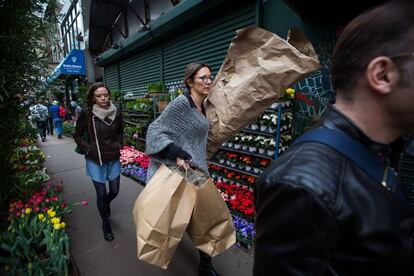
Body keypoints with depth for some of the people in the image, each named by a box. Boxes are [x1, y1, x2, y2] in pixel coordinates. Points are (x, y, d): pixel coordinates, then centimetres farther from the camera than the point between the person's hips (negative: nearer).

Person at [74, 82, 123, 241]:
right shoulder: (87, 114, -12)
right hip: (95, 160, -3)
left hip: (114, 159, 3)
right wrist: (88, 149, -8)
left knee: (114, 191, 12)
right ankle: (105, 224, 31)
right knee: (101, 194, 7)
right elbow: (78, 135, 1)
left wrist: (119, 145, 3)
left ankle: (106, 204, 49)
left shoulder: (117, 113, -4)